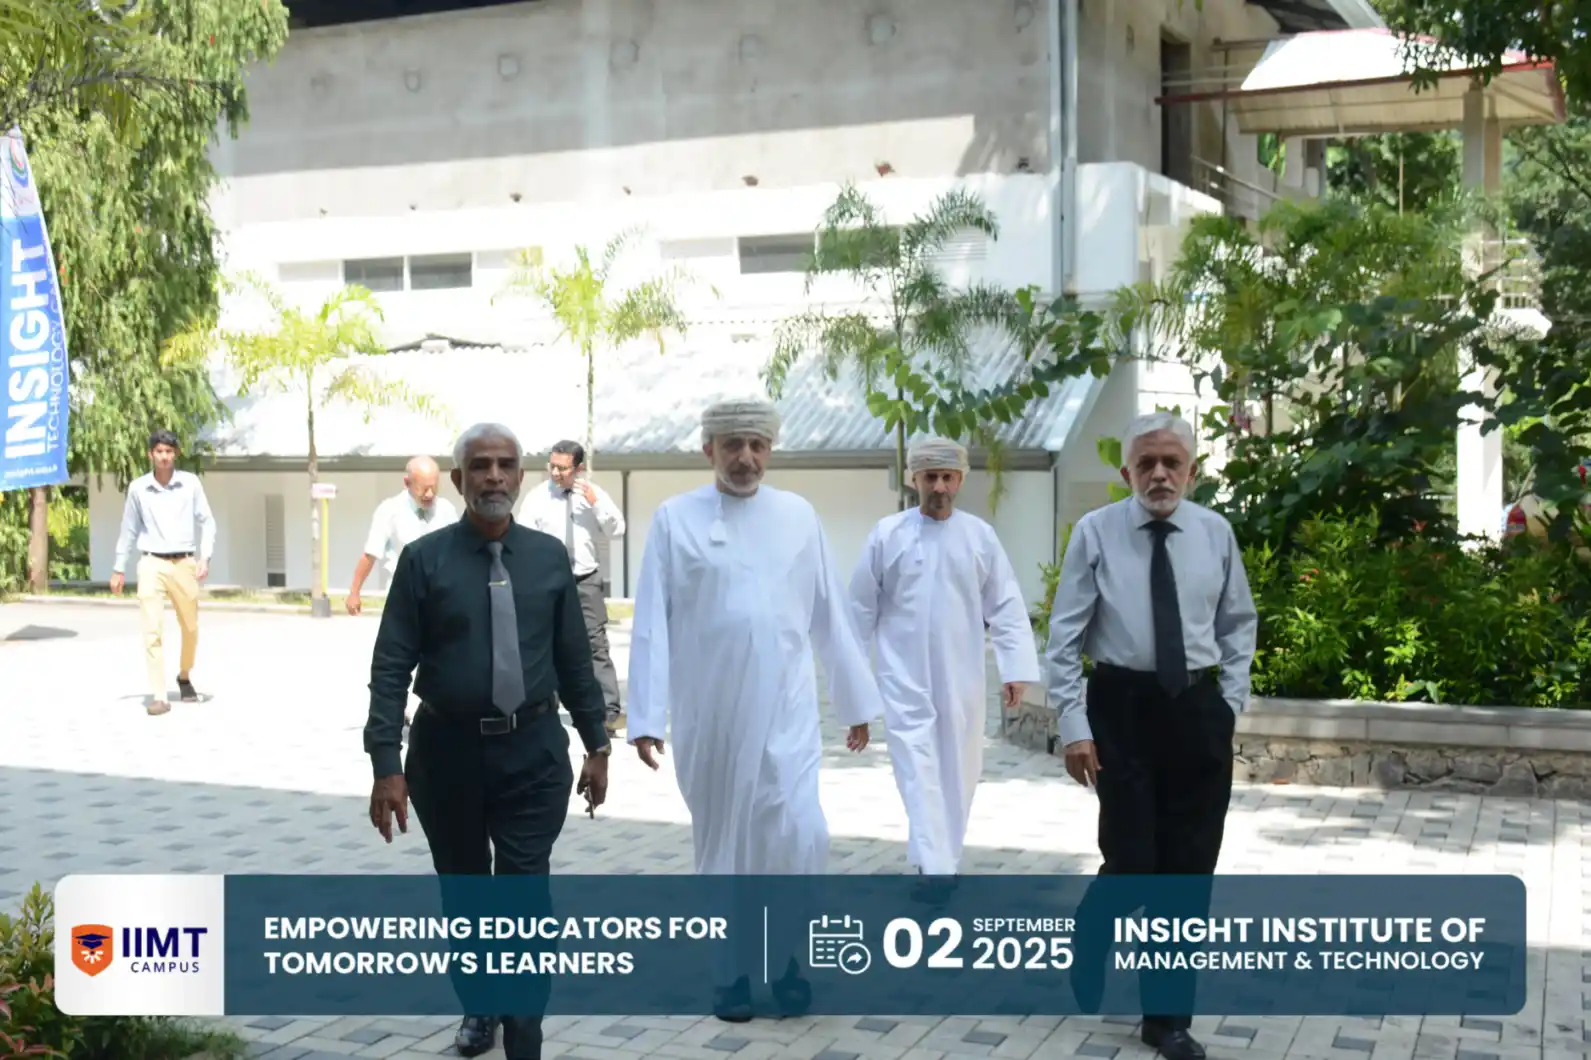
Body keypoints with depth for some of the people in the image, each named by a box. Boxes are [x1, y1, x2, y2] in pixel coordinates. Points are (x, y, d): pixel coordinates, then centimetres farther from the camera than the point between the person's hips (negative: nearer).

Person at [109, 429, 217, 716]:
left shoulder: (190, 483, -1)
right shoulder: (137, 488, 2)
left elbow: (207, 522, 1)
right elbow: (129, 529, 11)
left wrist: (205, 557, -11)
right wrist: (118, 568, 13)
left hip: (184, 564, 1)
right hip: (151, 564, -1)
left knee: (190, 628, 12)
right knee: (152, 630, -10)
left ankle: (184, 677, 39)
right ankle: (159, 696, -8)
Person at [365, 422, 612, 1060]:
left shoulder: (549, 558, 2)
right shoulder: (424, 560, -5)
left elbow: (575, 659, 8)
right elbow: (391, 668, -8)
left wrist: (596, 744, 8)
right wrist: (387, 764, -14)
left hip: (533, 752, 0)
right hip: (448, 752, 0)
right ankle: (481, 1006, 42)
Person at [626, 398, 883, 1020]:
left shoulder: (798, 515, 5)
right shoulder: (675, 519, -1)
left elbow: (830, 615, 9)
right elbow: (652, 624, -3)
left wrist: (856, 701, 12)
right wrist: (646, 717, -7)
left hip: (786, 709, 1)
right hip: (708, 713, -1)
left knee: (800, 836, -8)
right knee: (721, 840, 9)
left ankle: (785, 956, 15)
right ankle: (732, 970, 25)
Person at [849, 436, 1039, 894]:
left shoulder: (980, 536, 1)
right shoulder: (887, 534, -2)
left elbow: (1006, 607, 1)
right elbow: (862, 608, 4)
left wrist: (1015, 669, -6)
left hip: (962, 680, 2)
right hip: (905, 679, -2)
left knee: (958, 776, 11)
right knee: (920, 774, -11)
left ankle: (943, 864, 28)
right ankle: (935, 871, -18)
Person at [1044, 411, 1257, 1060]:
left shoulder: (1215, 533, 3)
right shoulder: (1096, 532, -4)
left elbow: (1239, 624, 14)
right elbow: (1065, 636, -4)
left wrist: (1231, 701, 4)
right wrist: (1074, 726, -9)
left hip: (1197, 711, 3)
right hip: (1123, 707, -3)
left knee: (1189, 869, 6)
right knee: (1130, 859, -4)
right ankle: (1089, 945, 31)